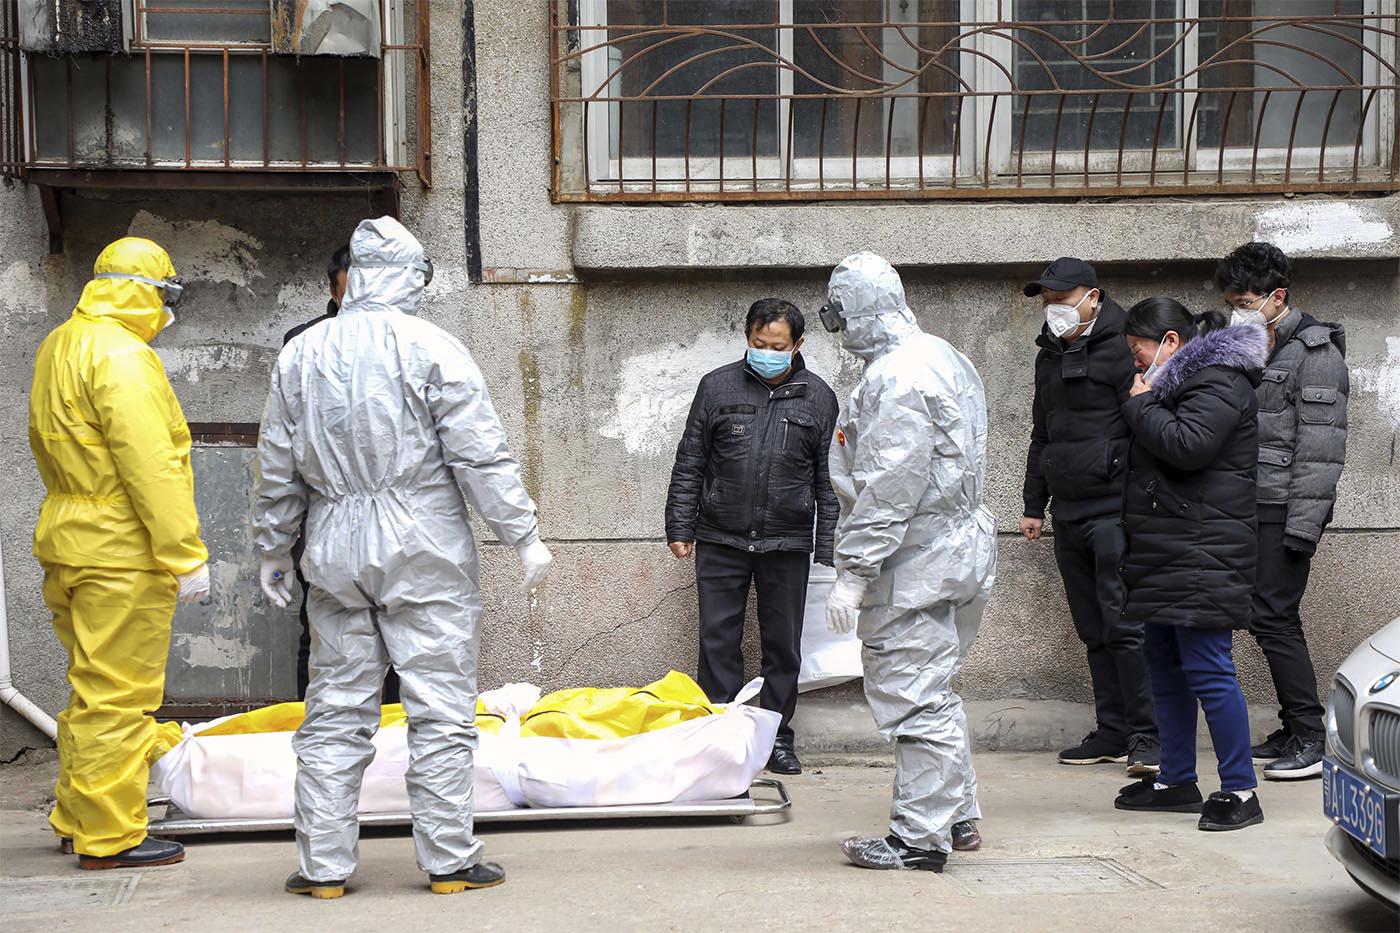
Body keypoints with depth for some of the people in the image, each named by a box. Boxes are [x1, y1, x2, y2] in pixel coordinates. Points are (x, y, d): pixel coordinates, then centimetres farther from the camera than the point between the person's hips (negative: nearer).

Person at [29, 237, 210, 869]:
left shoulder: (57, 348, 15)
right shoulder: (121, 355, -17)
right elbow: (151, 466, -22)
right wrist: (186, 555, -21)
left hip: (66, 541, 10)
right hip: (121, 551, -10)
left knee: (92, 690, 19)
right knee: (118, 694, -2)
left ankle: (76, 818, 28)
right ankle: (109, 837, 4)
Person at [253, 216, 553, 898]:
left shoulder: (300, 354, 8)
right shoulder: (431, 349, -6)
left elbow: (277, 468, 12)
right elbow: (481, 456, -9)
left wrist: (272, 548, 21)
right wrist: (523, 536, -3)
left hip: (336, 553, 4)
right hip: (424, 553, -4)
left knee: (336, 710, 9)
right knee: (440, 707, 2)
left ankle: (323, 864, 11)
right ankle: (448, 860, 5)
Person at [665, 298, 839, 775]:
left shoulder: (818, 397, 4)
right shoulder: (718, 387, 3)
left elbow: (828, 480, 7)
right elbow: (689, 463, 7)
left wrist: (827, 548, 2)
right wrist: (680, 527, 3)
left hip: (786, 543, 0)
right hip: (721, 540, 0)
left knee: (783, 645, 7)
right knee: (719, 641, 2)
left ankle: (777, 739, 18)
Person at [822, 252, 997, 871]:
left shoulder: (895, 377, -18)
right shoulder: (944, 358, 15)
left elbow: (888, 488, -24)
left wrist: (853, 572, -21)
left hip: (915, 563, -11)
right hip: (961, 548, 11)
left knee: (914, 699, -4)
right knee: (935, 691, 20)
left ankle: (920, 837, 1)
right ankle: (957, 817, 28)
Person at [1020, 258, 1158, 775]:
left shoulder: (1120, 348, -8)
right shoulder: (1050, 355, 18)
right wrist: (1033, 505, 22)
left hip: (1114, 511, -8)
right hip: (1068, 514, 8)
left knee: (1124, 624, -10)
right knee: (1094, 630, 10)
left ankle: (1147, 734, -3)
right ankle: (1113, 732, 16)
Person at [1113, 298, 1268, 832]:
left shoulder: (1218, 383, -11)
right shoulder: (1183, 382, 21)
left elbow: (1187, 446, -24)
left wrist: (1141, 405, -11)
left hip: (1203, 557, -11)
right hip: (1168, 557, 11)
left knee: (1207, 669, -10)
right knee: (1164, 667, 14)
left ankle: (1240, 791, -5)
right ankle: (1177, 781, 23)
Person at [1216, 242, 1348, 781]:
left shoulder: (1315, 353, -9)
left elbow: (1321, 447, -15)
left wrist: (1303, 524, -20)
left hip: (1286, 512, -8)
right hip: (1254, 511, 8)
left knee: (1272, 619, -11)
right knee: (1274, 621, 10)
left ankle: (1310, 740, -5)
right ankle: (1295, 733, 16)